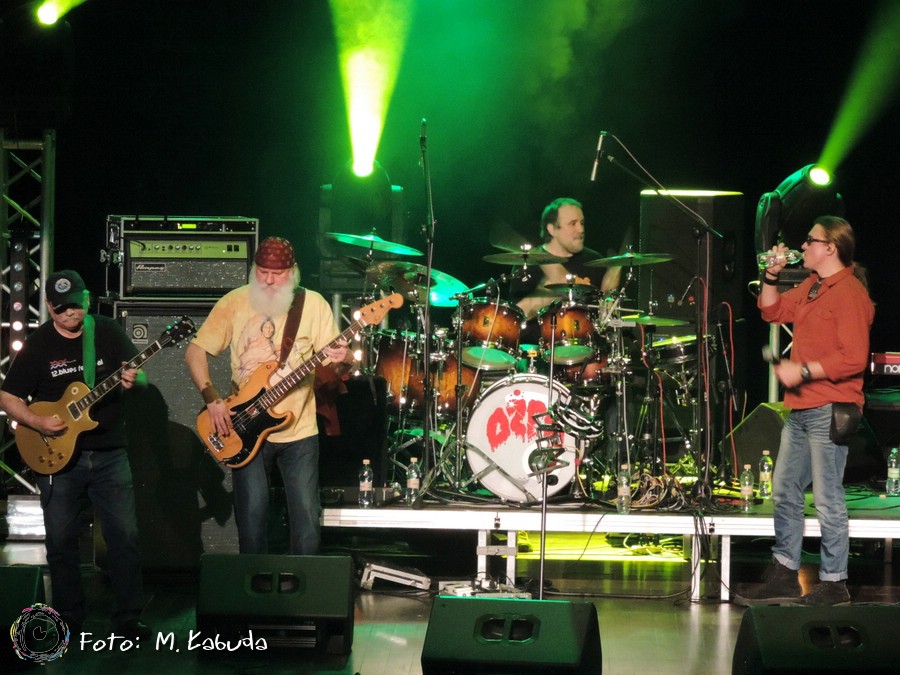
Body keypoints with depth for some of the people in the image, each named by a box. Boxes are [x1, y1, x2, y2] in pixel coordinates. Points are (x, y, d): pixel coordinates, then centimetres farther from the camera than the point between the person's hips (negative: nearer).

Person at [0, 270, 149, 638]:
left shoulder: (108, 332, 1)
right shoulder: (38, 344, -2)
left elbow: (141, 377, 2)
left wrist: (134, 380, -22)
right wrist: (36, 421, -16)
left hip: (109, 454, 1)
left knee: (125, 535, -2)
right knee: (60, 541, 4)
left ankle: (128, 618, 7)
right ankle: (69, 618, 18)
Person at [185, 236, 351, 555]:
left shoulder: (313, 304, 0)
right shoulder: (234, 302, -1)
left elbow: (332, 354, -2)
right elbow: (195, 351, 1)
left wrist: (341, 356, -27)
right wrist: (212, 398, -11)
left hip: (299, 430, 0)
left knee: (306, 518, -1)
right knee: (252, 516, 0)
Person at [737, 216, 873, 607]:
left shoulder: (850, 292, -14)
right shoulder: (811, 286, 14)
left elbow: (854, 359, -21)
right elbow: (772, 311, 27)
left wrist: (803, 371, -21)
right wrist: (772, 276, 13)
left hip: (829, 409, -10)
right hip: (801, 409, 10)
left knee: (827, 499, -5)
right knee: (785, 493, 13)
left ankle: (833, 585, 3)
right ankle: (784, 578, 21)